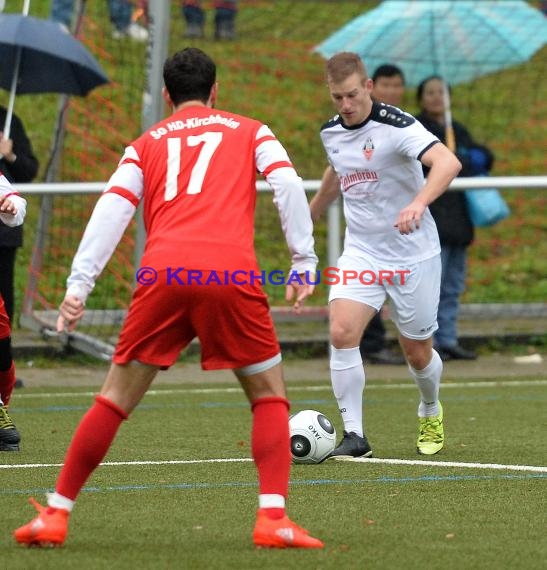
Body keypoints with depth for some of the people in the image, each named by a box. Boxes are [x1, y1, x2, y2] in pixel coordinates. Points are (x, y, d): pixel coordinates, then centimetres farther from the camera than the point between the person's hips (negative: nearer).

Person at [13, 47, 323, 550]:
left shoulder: (147, 144, 25)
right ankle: (273, 519, -3)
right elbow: (288, 185, 6)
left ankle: (55, 515, 9)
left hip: (163, 273, 1)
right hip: (231, 273, -1)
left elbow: (112, 208, 11)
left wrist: (78, 285, 4)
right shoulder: (249, 131, 23)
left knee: (116, 398, 11)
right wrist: (304, 262, 6)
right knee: (270, 395, 13)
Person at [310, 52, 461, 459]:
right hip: (361, 252, 4)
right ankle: (354, 436, -12)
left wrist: (418, 203, -53)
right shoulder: (331, 133, 0)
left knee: (417, 352, 7)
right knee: (342, 333, -18)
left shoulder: (396, 125, -20)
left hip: (412, 255, -4)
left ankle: (431, 412, 40)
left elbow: (448, 163, -36)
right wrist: (307, 218, 36)